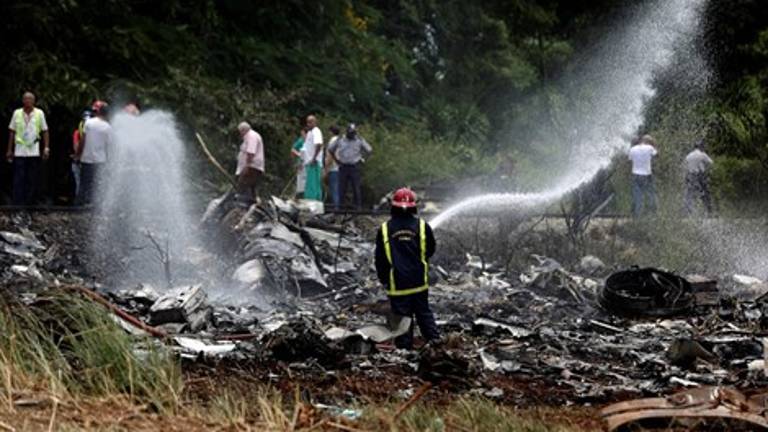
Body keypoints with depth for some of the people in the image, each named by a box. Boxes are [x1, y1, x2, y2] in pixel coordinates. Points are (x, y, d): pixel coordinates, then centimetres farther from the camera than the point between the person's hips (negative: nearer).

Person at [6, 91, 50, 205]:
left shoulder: (39, 113, 2)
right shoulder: (17, 113, 4)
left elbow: (45, 132, 6)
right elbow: (12, 132, 9)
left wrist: (46, 148, -2)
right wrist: (9, 150, 8)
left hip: (34, 152, 0)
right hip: (19, 152, 0)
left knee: (32, 181, 5)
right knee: (18, 181, -4)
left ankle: (29, 204, 13)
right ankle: (17, 206, -5)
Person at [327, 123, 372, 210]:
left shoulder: (359, 140, 4)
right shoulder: (340, 140, 7)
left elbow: (369, 150, 9)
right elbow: (330, 149, 16)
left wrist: (361, 159, 3)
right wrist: (336, 160, 8)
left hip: (354, 167, -1)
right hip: (343, 166, 1)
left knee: (356, 187, -5)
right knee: (342, 187, 1)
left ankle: (358, 206, -2)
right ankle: (342, 205, 7)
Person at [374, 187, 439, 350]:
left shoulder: (385, 229, -7)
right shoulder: (422, 226, -6)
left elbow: (380, 258, 0)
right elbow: (430, 250, 9)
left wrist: (383, 279, 13)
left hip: (397, 284, -1)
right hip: (419, 282, 1)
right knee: (424, 314, 15)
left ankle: (405, 350, 6)